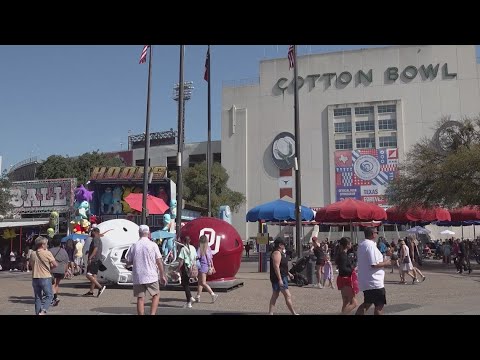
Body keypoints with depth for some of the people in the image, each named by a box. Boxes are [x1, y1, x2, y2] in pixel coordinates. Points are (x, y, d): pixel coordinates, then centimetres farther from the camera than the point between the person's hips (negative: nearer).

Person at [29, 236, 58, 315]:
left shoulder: (33, 254, 4)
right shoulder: (47, 253, -12)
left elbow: (31, 264, 17)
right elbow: (55, 265, -13)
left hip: (35, 278, 5)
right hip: (45, 277, -5)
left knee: (37, 297, 15)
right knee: (49, 296, 4)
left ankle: (37, 312, 17)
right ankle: (43, 311, -12)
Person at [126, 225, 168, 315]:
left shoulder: (134, 246, 1)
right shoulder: (153, 245, -6)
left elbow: (128, 262, 4)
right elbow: (159, 261, -7)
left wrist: (128, 265, 27)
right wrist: (162, 275, 1)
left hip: (137, 277, 2)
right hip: (151, 276, -2)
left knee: (140, 298, 8)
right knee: (156, 295, 13)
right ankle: (152, 314, 0)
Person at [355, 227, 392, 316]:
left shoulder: (361, 245, 11)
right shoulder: (371, 245, -18)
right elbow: (374, 264, -24)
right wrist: (385, 263, -7)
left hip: (365, 281, 9)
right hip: (375, 282, -9)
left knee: (367, 304, 18)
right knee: (379, 305, 2)